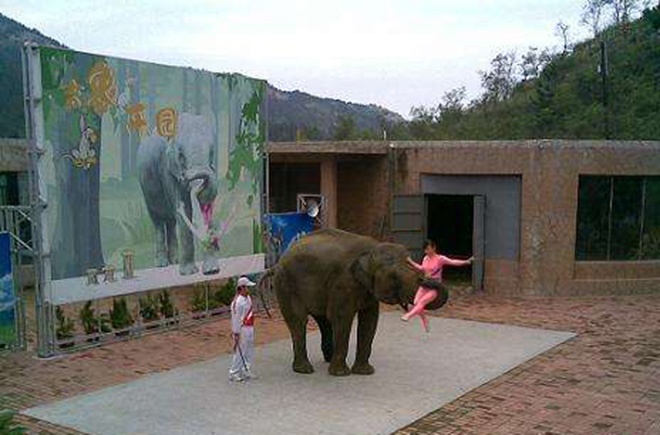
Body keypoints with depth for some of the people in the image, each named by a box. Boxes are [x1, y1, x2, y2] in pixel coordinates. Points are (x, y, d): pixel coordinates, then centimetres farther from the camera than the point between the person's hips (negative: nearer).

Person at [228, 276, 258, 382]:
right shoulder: (237, 301, -21)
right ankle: (233, 373, 9)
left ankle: (246, 371, 26)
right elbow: (236, 318, -20)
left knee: (249, 351, 15)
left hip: (250, 328, 9)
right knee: (240, 352, -2)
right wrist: (236, 333, -18)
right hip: (241, 329, -9)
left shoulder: (248, 298, 8)